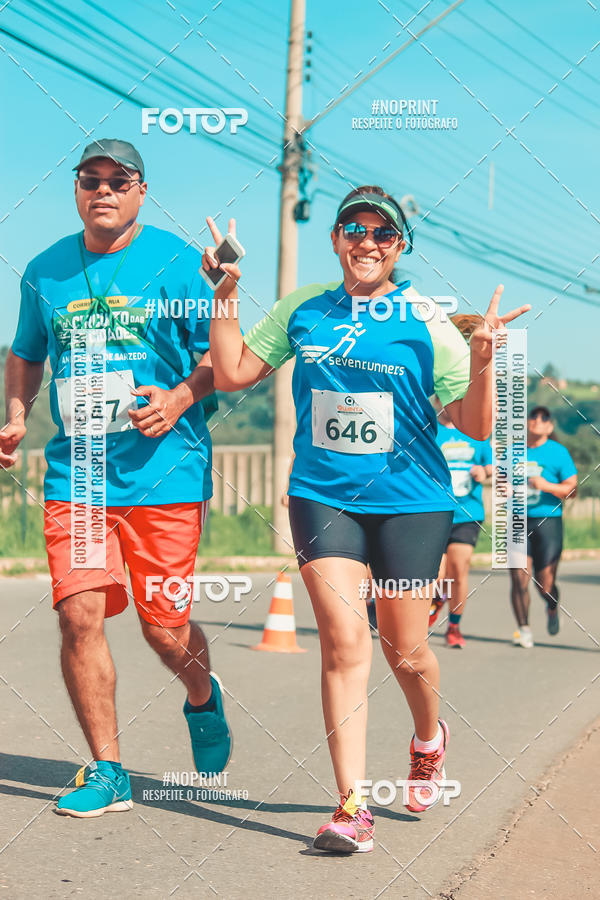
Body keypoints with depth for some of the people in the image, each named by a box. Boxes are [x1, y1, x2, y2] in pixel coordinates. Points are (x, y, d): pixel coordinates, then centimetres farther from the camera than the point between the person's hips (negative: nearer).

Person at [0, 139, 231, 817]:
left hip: (163, 472, -3)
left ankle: (203, 698, 36)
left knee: (164, 628, 0)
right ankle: (106, 772, 5)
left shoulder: (176, 263, -2)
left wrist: (179, 399, -18)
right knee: (79, 616, -8)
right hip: (74, 471, 3)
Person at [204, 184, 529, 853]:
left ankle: (428, 741, 41)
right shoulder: (302, 309, 5)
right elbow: (231, 373, 11)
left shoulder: (427, 322, -3)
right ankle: (351, 806, -9)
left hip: (410, 501, -1)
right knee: (344, 641, -12)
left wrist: (481, 361, -22)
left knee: (404, 650, 7)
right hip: (322, 495, 1)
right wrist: (226, 294, 3)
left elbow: (476, 426, -5)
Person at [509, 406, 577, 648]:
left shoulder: (558, 452, 4)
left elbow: (572, 489, 0)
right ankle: (523, 629, 4)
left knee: (545, 584, -3)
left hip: (548, 521, -2)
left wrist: (548, 486, -16)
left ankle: (552, 609, 32)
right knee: (519, 579, -9)